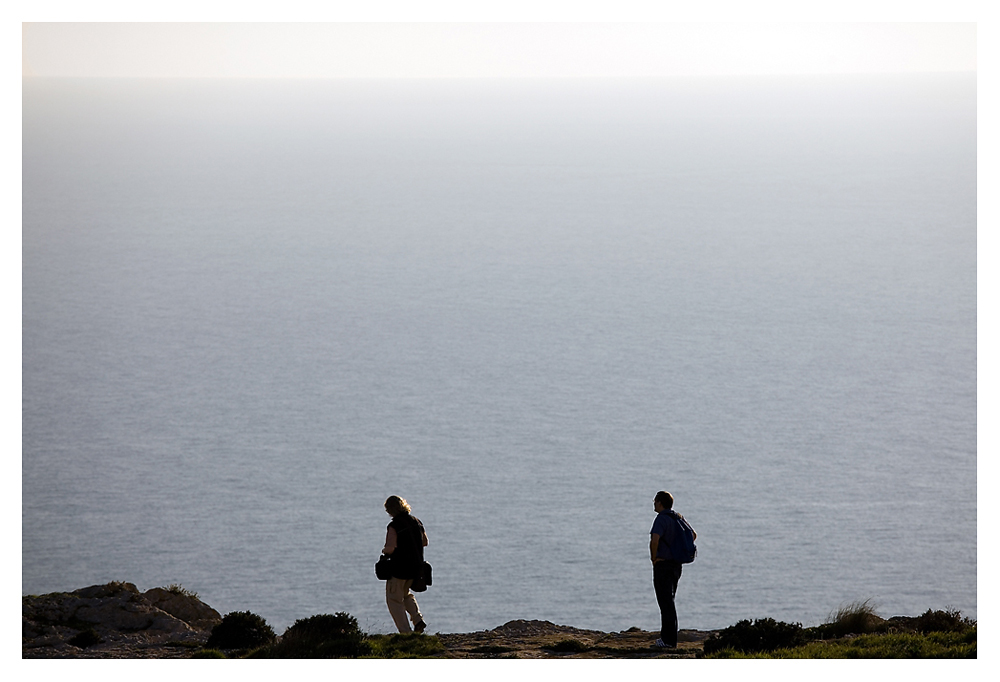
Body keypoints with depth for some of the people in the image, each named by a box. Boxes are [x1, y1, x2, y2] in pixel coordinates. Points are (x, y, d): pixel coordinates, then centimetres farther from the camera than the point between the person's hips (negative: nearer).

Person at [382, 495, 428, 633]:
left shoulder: (394, 526, -17)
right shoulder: (416, 521, 5)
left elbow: (390, 548, -24)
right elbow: (425, 542, 14)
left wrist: (384, 550, -3)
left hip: (399, 567, -7)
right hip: (416, 566, 7)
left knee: (394, 599, 6)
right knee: (405, 594, 28)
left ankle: (405, 631, -1)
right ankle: (418, 620, 9)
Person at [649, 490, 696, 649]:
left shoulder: (662, 519, -17)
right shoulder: (677, 517, 10)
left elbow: (655, 539, -33)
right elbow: (693, 535, 22)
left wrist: (654, 557, -17)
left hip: (663, 564, -9)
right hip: (676, 564, 9)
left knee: (666, 603, -5)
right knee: (668, 602, 17)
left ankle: (669, 641, -4)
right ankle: (666, 637, 21)